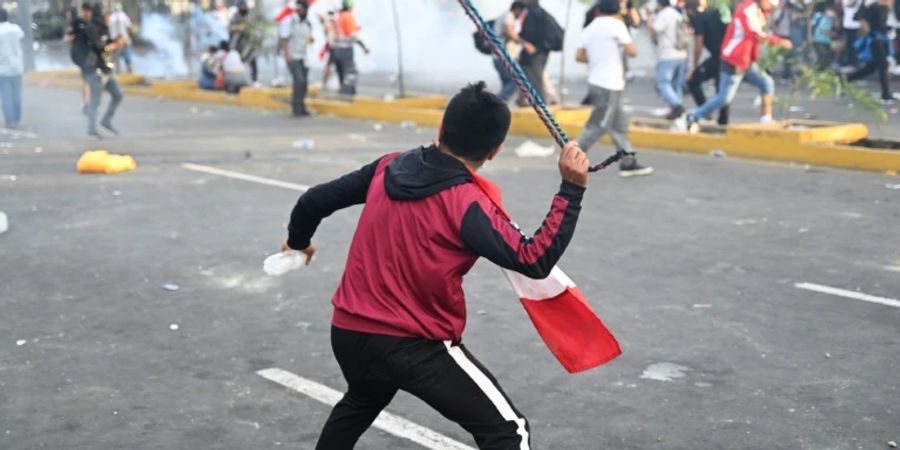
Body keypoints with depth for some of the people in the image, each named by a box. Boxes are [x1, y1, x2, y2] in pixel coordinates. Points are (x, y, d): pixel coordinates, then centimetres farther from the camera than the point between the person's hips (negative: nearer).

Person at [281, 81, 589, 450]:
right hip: (413, 345, -7)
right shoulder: (466, 203, -17)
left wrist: (298, 242, 34)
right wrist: (571, 188, -20)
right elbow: (534, 261, -22)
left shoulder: (387, 167, 2)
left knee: (360, 404, 38)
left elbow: (315, 200, 13)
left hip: (348, 331, 7)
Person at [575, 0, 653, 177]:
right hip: (609, 85, -8)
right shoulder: (616, 25, -9)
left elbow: (579, 56, 6)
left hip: (597, 82, 8)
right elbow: (632, 52, -12)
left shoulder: (589, 29, 10)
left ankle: (628, 163, 15)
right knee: (599, 126, -3)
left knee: (619, 125, 12)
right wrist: (624, 42, 8)